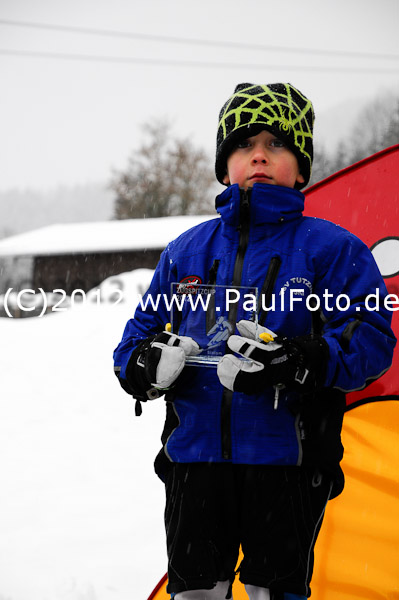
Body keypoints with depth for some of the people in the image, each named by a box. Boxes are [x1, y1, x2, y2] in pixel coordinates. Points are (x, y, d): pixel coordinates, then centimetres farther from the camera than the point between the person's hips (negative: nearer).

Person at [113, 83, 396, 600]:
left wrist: (301, 363, -25)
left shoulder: (330, 248, 0)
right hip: (195, 456, 3)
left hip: (287, 460, -3)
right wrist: (147, 364, -9)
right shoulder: (186, 251, 12)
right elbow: (138, 336, 15)